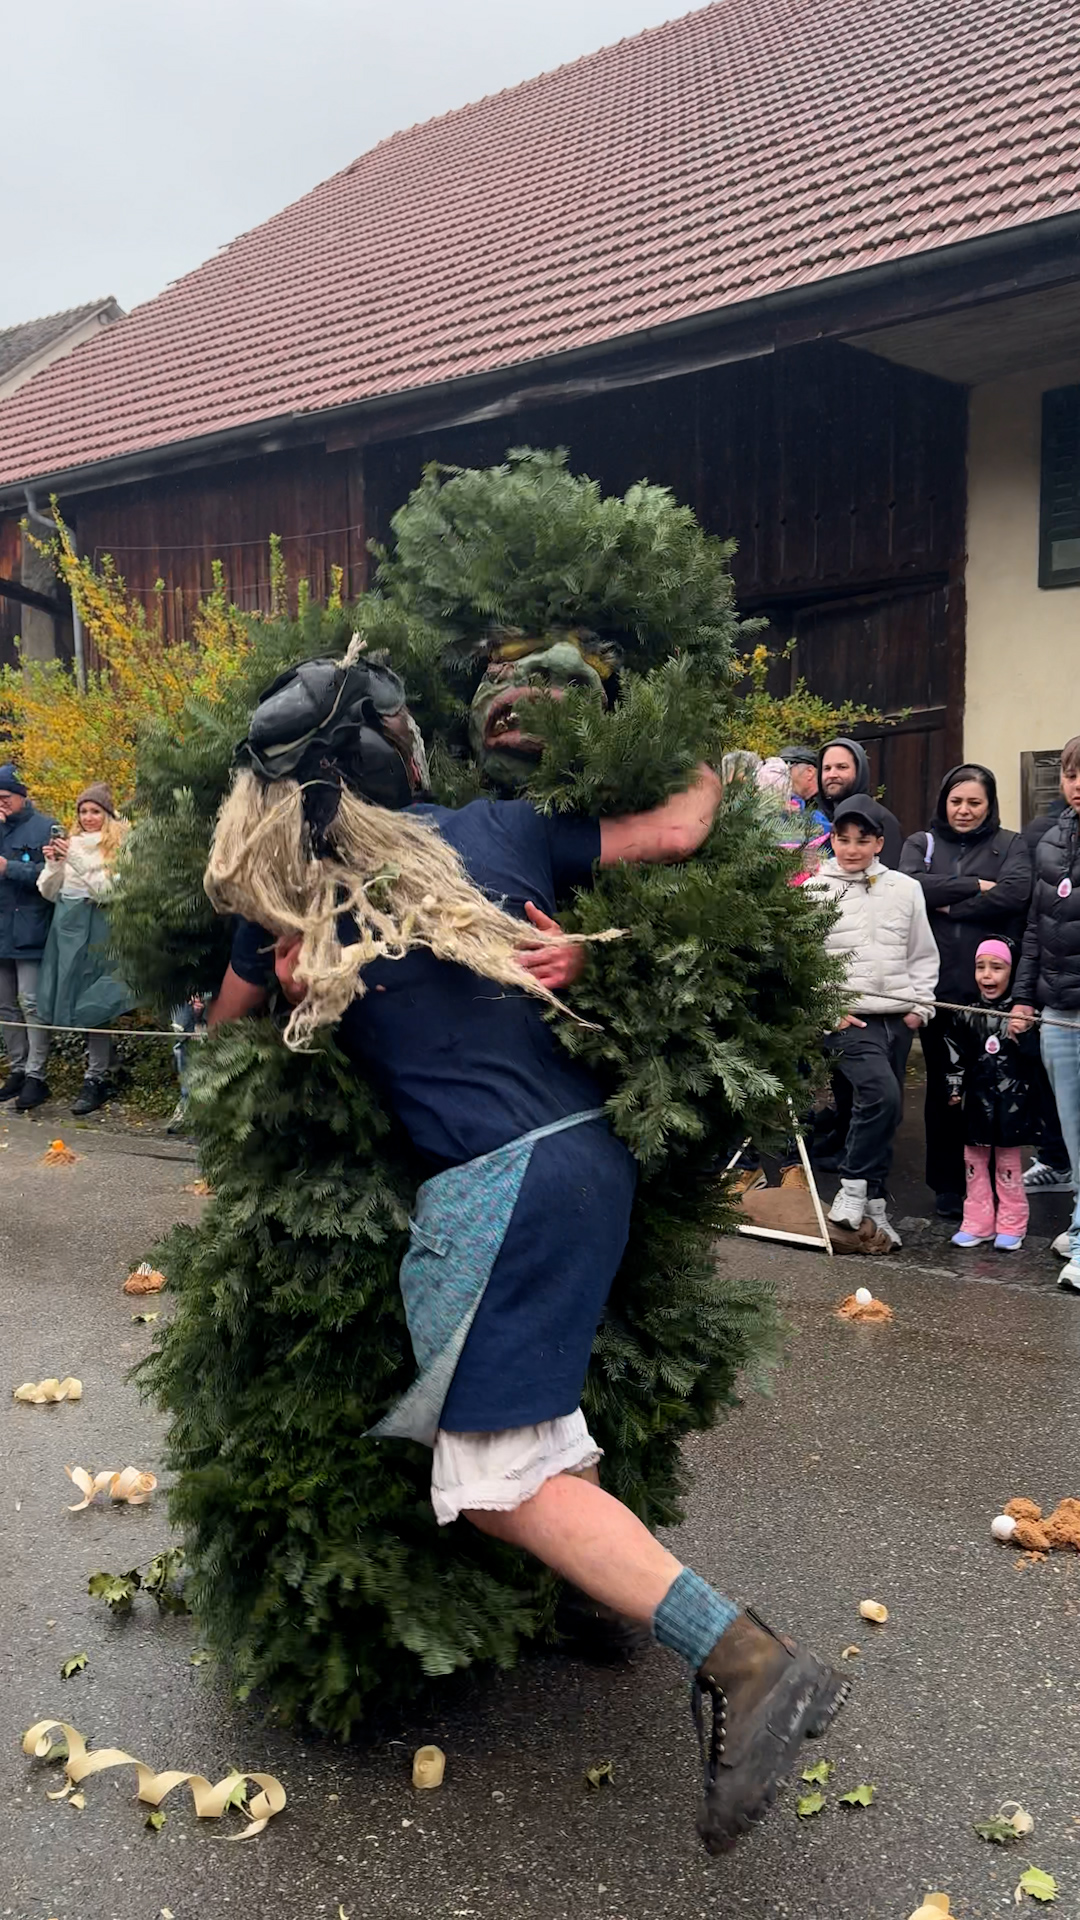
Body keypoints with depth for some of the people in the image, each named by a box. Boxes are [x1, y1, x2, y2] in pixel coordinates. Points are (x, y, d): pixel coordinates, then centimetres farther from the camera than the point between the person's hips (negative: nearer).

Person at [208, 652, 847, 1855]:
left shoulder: (294, 916, -2)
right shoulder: (495, 832, 4)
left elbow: (218, 1027, 18)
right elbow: (676, 831, 8)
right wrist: (717, 770, 29)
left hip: (495, 1191, -6)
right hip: (592, 1153, 7)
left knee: (502, 1481, -1)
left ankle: (748, 1664, -12)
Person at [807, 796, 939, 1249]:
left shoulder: (905, 889, 8)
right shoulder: (814, 891, -2)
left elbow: (923, 955, 15)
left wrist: (920, 1007, 5)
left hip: (897, 1019, 4)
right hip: (847, 1019, -4)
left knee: (887, 1111, 9)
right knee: (881, 1095, -24)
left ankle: (872, 1202, 23)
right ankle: (853, 1188, -7)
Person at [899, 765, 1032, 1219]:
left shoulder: (1010, 845, 9)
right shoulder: (921, 843, 12)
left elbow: (1016, 892, -11)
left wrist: (951, 907, -10)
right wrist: (974, 886, -9)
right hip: (938, 983, 1)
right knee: (942, 1083, 8)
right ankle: (947, 1183, 18)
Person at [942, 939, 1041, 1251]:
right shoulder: (965, 1015, 2)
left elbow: (1034, 1055, -8)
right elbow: (955, 1057, 9)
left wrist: (1020, 1035, -25)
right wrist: (955, 1089, 5)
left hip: (1011, 1103, -3)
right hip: (976, 1101, 3)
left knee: (1007, 1163, 5)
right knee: (974, 1160, 9)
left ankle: (1011, 1227, 16)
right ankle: (977, 1224, 18)